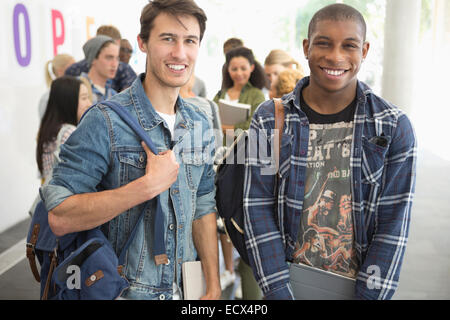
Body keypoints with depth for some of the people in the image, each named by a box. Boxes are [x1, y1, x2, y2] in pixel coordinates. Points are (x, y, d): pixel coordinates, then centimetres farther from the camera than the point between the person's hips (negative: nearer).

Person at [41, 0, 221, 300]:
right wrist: (149, 185, -28)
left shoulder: (200, 125, 2)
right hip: (120, 290, -5)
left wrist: (213, 287, 2)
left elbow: (203, 207, 6)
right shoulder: (106, 121, -18)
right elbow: (60, 217, -24)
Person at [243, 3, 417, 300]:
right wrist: (279, 293, -13)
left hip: (357, 284, 0)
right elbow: (258, 208, -9)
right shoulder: (269, 120, -8)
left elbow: (394, 221, -7)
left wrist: (369, 295, -12)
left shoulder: (395, 127, -8)